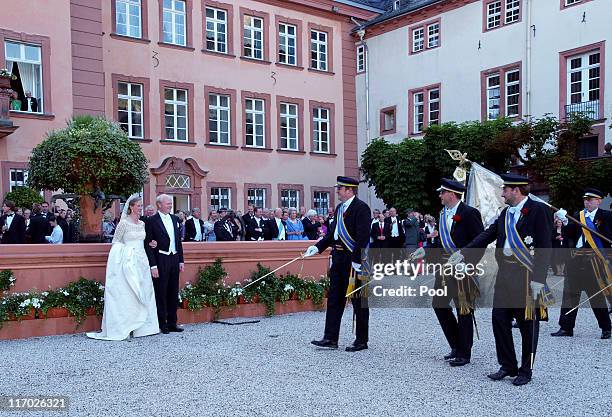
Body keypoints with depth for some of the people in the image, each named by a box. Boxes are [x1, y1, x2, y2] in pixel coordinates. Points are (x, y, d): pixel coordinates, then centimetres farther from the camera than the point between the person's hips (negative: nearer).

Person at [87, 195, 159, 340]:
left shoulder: (142, 223, 12)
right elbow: (115, 242, -2)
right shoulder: (123, 223, -6)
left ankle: (142, 327, 14)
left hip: (141, 261, 7)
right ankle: (124, 327, 1)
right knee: (127, 294, -5)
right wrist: (127, 250, -11)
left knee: (143, 294, 7)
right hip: (128, 261, -7)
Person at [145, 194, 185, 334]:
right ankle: (161, 324, 9)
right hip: (160, 261, -6)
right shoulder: (152, 221, -7)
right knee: (160, 293, 0)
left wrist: (181, 260, 11)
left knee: (173, 292, 11)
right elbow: (148, 245, -9)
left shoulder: (175, 219, 12)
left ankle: (172, 322, 21)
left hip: (174, 259, 6)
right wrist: (153, 265, -15)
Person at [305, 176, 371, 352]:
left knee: (359, 301, 3)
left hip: (354, 260, -9)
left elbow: (363, 236, -19)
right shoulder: (340, 208, 15)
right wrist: (317, 247, 9)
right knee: (334, 299, 10)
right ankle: (330, 338, 17)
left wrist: (357, 260, -22)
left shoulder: (361, 208, -13)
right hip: (338, 258, 9)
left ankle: (361, 340, 13)